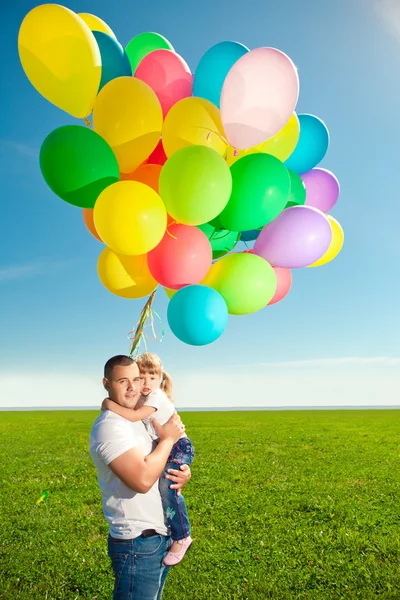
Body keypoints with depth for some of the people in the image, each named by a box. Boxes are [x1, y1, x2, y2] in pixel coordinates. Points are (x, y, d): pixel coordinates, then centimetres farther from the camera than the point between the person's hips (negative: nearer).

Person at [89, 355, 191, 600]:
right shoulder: (110, 425, -21)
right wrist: (168, 438, -17)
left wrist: (183, 474, -4)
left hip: (161, 536, 9)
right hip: (137, 545, -9)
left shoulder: (139, 419, 9)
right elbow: (142, 480, -29)